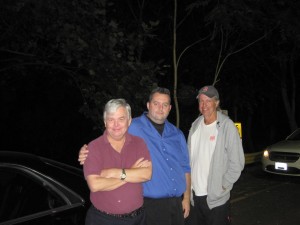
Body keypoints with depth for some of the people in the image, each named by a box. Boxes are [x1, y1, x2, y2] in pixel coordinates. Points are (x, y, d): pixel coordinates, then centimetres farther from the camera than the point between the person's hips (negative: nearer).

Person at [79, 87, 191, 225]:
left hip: (177, 202, 5)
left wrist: (186, 197, 9)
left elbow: (185, 167, 13)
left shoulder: (177, 134, 9)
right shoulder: (132, 128, -8)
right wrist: (87, 154, -23)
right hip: (151, 204, -5)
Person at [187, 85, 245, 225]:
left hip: (216, 198, -5)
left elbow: (237, 163, -12)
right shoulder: (195, 125, 6)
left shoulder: (227, 126, -12)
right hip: (196, 194, 6)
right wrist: (189, 184, 5)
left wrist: (222, 187, -12)